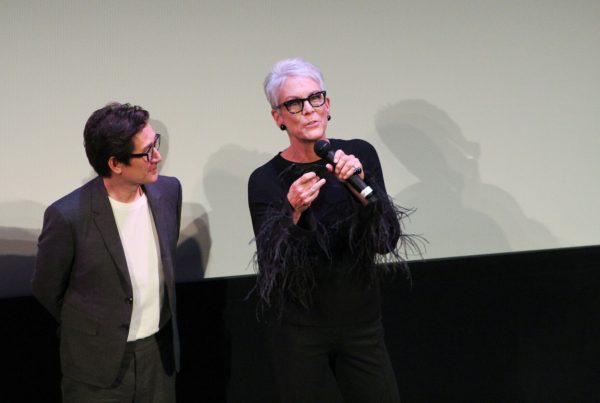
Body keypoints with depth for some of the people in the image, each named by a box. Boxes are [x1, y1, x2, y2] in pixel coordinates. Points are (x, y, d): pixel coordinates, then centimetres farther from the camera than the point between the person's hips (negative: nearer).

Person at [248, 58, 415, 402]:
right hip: (298, 330, -1)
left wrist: (359, 188, -23)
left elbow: (388, 241, -9)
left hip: (362, 323, 2)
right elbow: (272, 267, -13)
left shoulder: (359, 154, -5)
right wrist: (293, 212, -27)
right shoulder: (266, 179, -9)